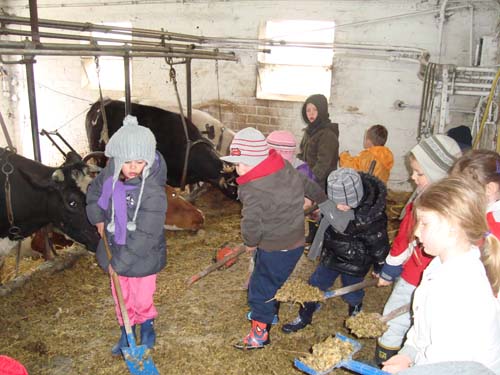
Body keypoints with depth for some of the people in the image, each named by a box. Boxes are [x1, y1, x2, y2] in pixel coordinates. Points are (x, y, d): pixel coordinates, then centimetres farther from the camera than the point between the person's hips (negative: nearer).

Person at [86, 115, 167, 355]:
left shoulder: (153, 193, -32)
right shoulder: (110, 174, -12)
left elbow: (144, 237, -28)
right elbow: (94, 192, 12)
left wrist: (119, 263, -21)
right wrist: (98, 219, 3)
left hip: (143, 257, -5)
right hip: (116, 250, 5)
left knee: (141, 300, 13)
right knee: (121, 297, 22)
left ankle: (147, 326, 46)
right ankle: (126, 332, 47)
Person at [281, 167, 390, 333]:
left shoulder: (372, 217, -37)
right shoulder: (337, 196, -22)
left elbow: (379, 245, -19)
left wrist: (381, 270, -5)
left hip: (354, 262, -5)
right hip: (331, 254, 5)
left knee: (351, 293, 18)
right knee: (316, 284, 16)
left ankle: (356, 309, 55)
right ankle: (304, 318, 38)